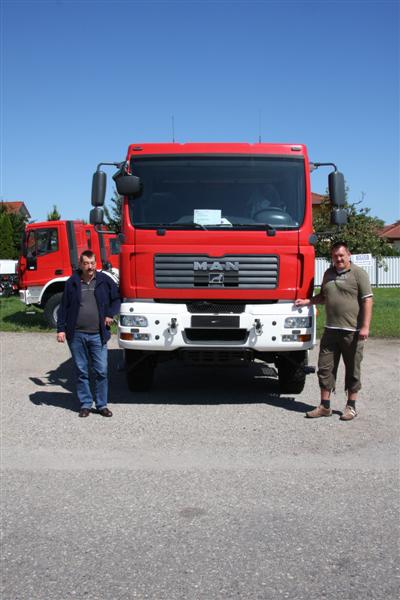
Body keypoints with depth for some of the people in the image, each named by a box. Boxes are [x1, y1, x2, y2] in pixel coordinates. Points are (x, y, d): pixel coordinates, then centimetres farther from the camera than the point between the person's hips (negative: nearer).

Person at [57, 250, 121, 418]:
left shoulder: (105, 281, 2)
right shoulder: (72, 283, 2)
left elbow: (116, 299, 14)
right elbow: (64, 307, 5)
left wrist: (110, 314, -1)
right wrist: (61, 329, 0)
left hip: (97, 335, 0)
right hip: (76, 335, 0)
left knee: (101, 371, 1)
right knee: (81, 372, 8)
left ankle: (102, 405, 14)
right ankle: (85, 404, 19)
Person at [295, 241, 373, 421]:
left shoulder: (358, 273, -4)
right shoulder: (328, 273, 15)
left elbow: (367, 300, -10)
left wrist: (365, 326, -17)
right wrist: (307, 301, 13)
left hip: (352, 331, -6)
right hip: (331, 330, 6)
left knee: (352, 370, 5)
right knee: (325, 368, 6)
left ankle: (351, 406, 17)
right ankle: (325, 406, 15)